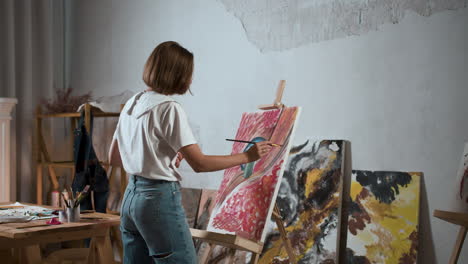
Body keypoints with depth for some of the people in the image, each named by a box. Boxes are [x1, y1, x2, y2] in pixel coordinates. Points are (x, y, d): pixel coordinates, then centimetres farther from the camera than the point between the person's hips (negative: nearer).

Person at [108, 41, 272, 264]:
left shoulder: (132, 105, 10)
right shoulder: (169, 109, -14)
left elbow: (114, 158, 18)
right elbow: (199, 163, -17)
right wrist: (247, 156, -9)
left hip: (131, 196, 9)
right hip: (160, 199, -9)